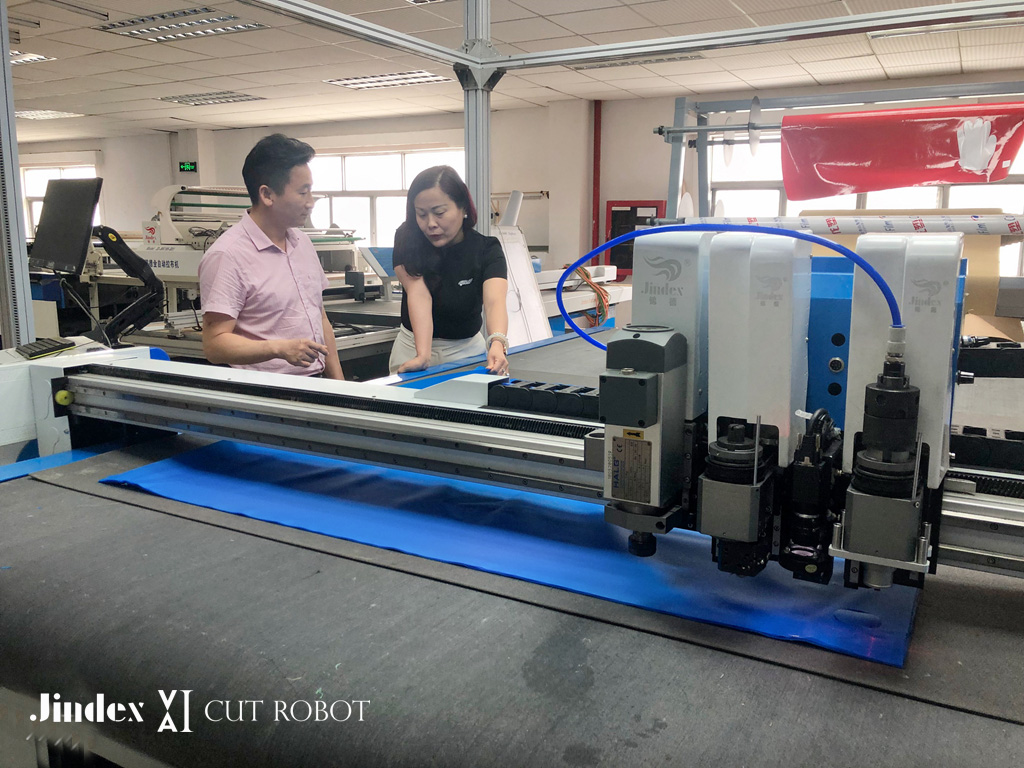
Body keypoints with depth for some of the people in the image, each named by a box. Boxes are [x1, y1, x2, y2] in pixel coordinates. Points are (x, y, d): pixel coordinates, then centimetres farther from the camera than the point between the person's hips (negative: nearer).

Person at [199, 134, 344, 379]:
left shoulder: (303, 242, 14)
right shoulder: (227, 255, -10)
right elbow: (215, 344, -14)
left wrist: (339, 385, 14)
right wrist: (280, 348, -27)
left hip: (315, 386, 6)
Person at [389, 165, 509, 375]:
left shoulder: (486, 249, -14)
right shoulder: (407, 240, -13)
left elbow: (494, 301, -31)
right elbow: (419, 294, -27)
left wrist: (497, 345, -51)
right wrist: (422, 354, -42)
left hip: (467, 348, 0)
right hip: (413, 346, 0)